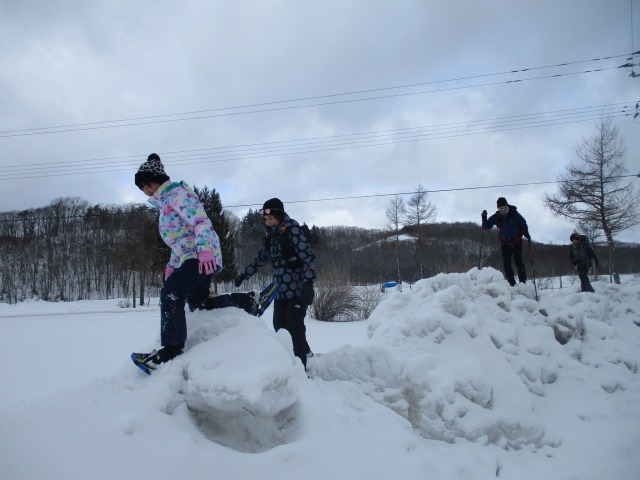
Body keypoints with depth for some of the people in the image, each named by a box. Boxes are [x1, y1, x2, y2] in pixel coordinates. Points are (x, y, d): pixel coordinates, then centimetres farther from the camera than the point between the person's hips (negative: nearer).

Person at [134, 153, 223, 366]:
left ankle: (173, 347, -22)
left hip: (202, 256, -11)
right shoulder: (166, 202, 24)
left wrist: (205, 249, -34)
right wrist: (172, 265, 23)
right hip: (190, 256, 11)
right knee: (197, 303, 15)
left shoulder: (177, 193, -6)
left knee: (171, 292, -22)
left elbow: (201, 221, -21)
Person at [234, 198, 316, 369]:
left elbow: (308, 257, -16)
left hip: (298, 289, -7)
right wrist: (244, 274, 27)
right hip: (281, 290, 7)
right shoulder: (271, 235, 11)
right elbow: (261, 258, 25)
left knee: (294, 327, -11)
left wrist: (308, 283, -25)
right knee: (280, 326, 4)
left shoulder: (292, 230, -9)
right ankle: (305, 352, 18)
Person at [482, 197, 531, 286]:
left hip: (516, 242, -3)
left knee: (519, 262, -10)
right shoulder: (496, 217, -7)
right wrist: (484, 217, -20)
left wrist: (526, 234, -13)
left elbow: (523, 224, 0)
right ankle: (512, 284, 4)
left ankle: (523, 282, -7)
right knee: (506, 264, -1)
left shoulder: (514, 214, -12)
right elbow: (486, 227, -4)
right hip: (505, 243, 3)